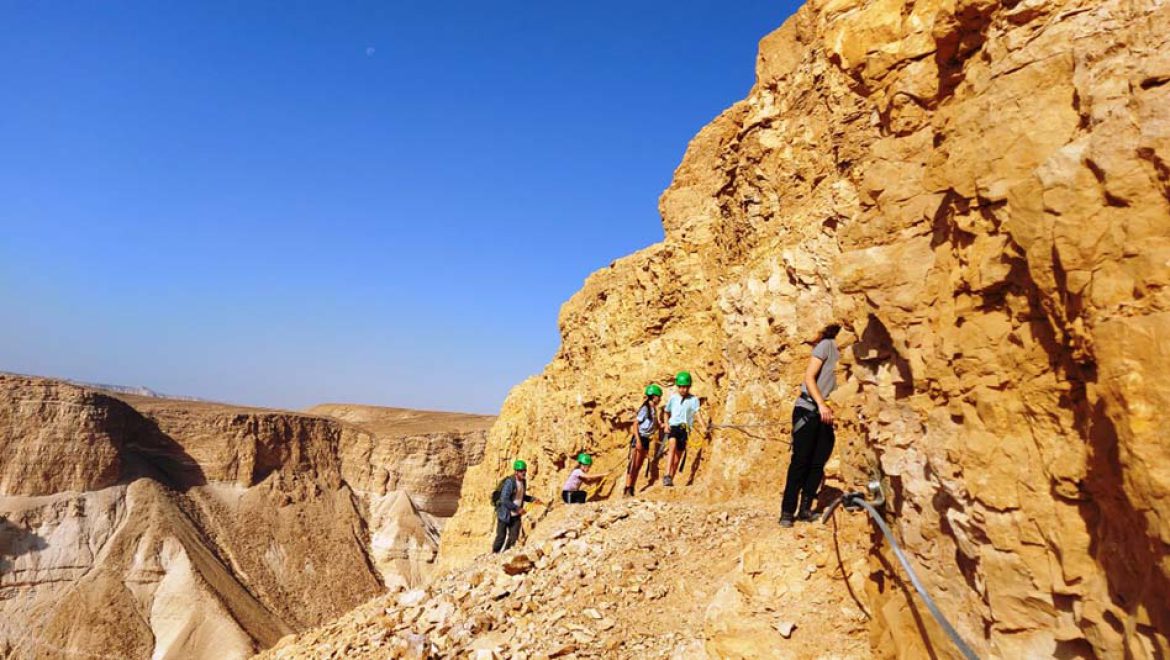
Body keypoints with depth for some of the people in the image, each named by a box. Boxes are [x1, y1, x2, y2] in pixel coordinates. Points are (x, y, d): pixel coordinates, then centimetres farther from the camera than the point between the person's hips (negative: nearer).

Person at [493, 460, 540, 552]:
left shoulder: (523, 482, 3)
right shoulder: (509, 482, -21)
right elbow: (504, 500, -25)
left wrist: (532, 499, 4)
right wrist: (517, 509, -23)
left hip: (516, 515, 6)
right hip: (505, 514, -6)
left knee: (513, 537, 5)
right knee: (501, 537, 3)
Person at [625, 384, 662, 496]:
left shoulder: (654, 409, 12)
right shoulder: (645, 408, -12)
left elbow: (656, 424, 20)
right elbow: (635, 424, -15)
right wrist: (638, 440, -21)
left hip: (646, 439, 8)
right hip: (639, 438, -8)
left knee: (638, 466, 9)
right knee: (633, 464, -8)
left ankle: (632, 489, 14)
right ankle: (627, 489, -7)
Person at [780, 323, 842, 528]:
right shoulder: (827, 345, -5)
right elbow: (809, 377, -11)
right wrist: (821, 404, -19)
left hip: (828, 415, 6)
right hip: (808, 410, -6)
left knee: (818, 463, 2)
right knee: (800, 461, -5)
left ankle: (805, 508, 9)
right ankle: (787, 511, 1)